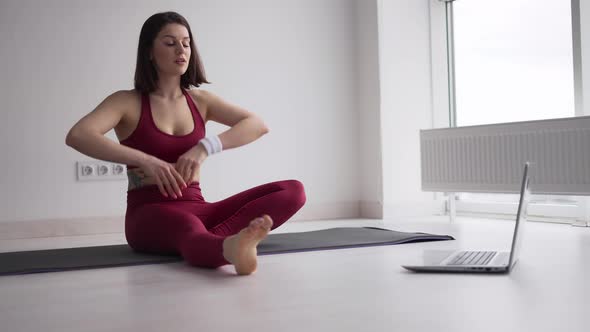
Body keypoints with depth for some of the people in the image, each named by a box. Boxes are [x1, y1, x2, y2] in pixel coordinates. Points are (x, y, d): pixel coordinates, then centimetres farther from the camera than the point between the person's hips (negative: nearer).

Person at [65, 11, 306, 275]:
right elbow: (76, 136, -18)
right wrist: (146, 160, -28)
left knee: (293, 191, -17)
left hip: (196, 209, 5)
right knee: (189, 227, -42)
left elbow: (258, 125, -2)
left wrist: (205, 147, -19)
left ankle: (214, 239, -40)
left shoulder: (200, 100, 13)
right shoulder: (127, 102, 1)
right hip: (150, 214, -4)